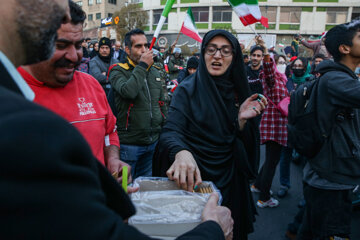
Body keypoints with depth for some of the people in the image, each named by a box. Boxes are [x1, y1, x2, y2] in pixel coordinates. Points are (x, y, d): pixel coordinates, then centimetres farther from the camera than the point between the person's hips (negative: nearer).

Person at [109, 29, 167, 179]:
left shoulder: (154, 71, 11)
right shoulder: (118, 71, -8)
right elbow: (128, 92, -31)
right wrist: (142, 65, -21)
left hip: (153, 142, 6)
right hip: (129, 144, -5)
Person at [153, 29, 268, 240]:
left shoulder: (238, 91, 2)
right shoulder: (188, 89, -10)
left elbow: (243, 144, 2)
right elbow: (171, 131, -23)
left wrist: (242, 119, -18)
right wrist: (181, 152, -45)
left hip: (229, 177, 4)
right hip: (194, 175, -3)